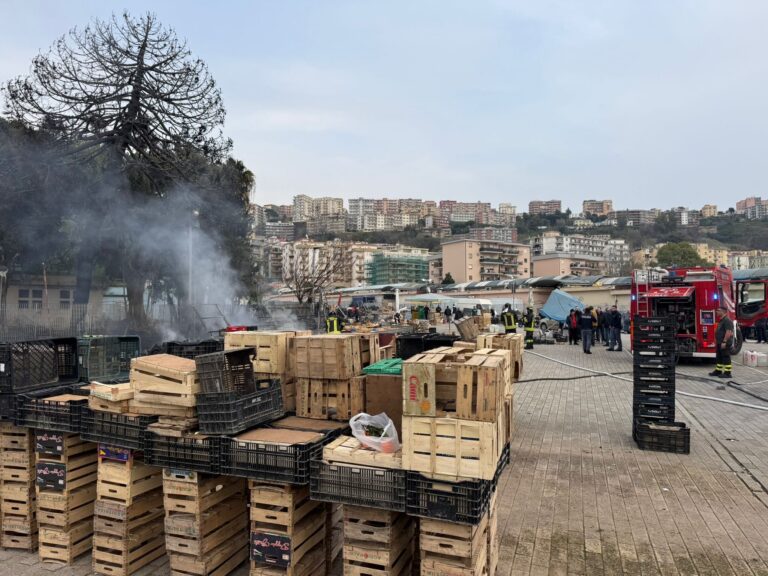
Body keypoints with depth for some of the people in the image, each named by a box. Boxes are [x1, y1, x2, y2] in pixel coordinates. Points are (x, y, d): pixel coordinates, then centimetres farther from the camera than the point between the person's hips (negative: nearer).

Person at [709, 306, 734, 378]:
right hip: (719, 343, 11)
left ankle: (727, 373, -1)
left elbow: (728, 332, -23)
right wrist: (717, 342, 21)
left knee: (726, 358, -5)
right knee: (719, 358, 15)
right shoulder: (721, 320, 17)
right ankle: (718, 371, 22)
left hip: (725, 343, -11)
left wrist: (724, 342, -25)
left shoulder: (727, 321, -16)